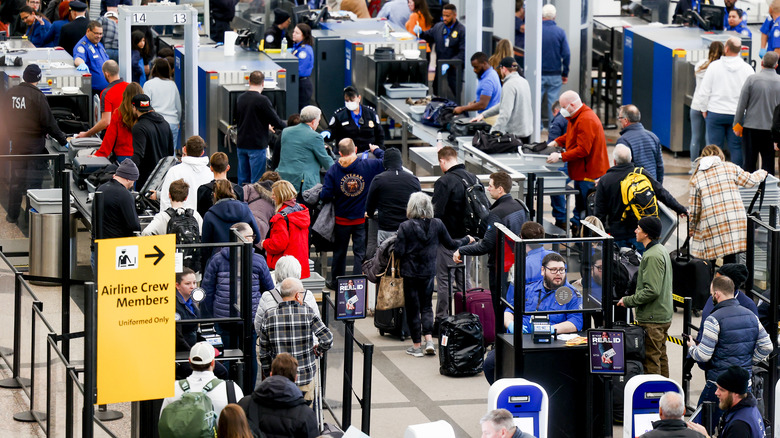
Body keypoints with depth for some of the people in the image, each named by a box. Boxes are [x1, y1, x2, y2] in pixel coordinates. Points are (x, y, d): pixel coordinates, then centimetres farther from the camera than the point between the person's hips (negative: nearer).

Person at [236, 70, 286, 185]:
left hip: (241, 145, 7)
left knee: (242, 179, 12)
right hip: (257, 145, -7)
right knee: (257, 180, -2)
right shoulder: (262, 100, -16)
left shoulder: (240, 98, 5)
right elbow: (276, 122, -13)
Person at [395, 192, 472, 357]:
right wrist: (467, 240, 25)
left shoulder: (405, 226, -14)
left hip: (410, 271, -3)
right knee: (426, 306, 16)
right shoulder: (437, 224, -5)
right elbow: (451, 244, 7)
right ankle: (429, 340, 1)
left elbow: (399, 252, -15)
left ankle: (417, 345, 11)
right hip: (428, 271, 3)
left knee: (413, 308, 7)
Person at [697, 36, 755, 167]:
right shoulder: (747, 69, -3)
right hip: (737, 114, 1)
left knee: (714, 147, 5)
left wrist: (704, 109, 11)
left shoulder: (714, 66, -6)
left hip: (715, 113, -1)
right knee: (736, 147, 5)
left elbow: (705, 91, -2)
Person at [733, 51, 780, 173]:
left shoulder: (752, 79, -8)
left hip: (751, 127, -1)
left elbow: (742, 104, -5)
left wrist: (737, 125, 4)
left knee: (748, 164, 6)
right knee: (768, 164, 6)